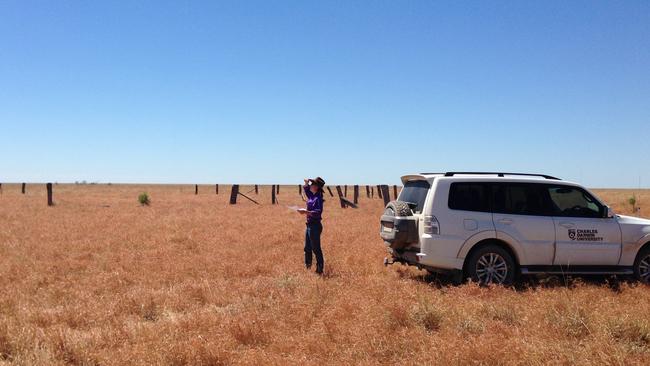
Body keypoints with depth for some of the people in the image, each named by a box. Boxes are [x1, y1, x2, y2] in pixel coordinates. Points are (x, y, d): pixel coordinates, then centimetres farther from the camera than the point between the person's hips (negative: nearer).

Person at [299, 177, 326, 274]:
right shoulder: (311, 195, 9)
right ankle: (308, 267, 30)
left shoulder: (318, 198, -17)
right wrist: (306, 183, 9)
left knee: (316, 248, -4)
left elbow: (318, 212, -27)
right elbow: (306, 189, 28)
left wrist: (306, 212, -34)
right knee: (307, 248, 18)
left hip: (315, 226, -10)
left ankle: (320, 269, 4)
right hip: (309, 225, 10)